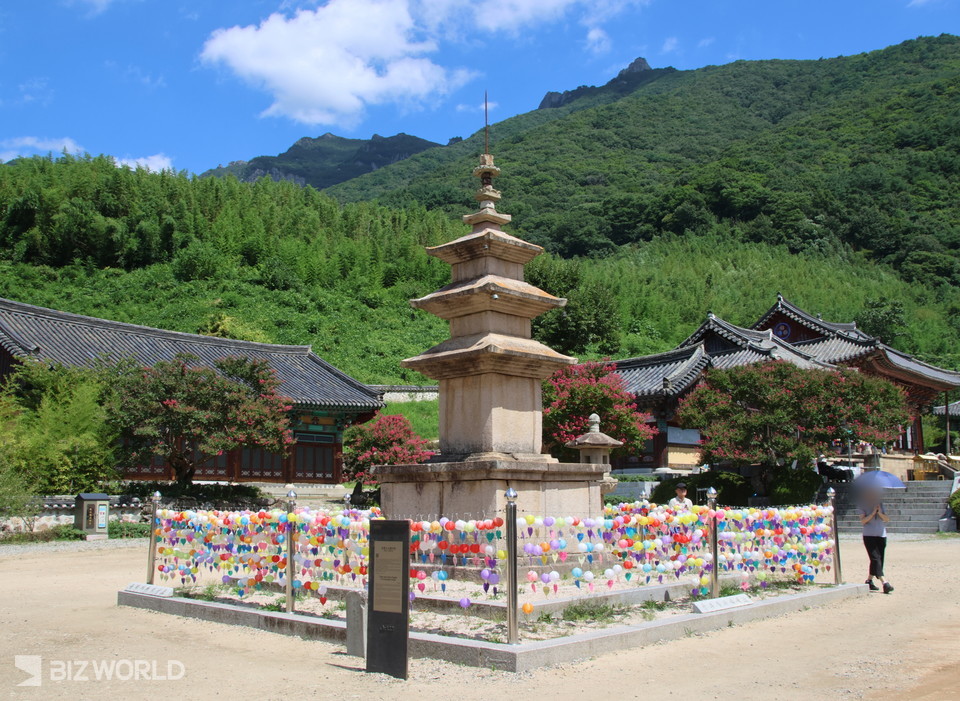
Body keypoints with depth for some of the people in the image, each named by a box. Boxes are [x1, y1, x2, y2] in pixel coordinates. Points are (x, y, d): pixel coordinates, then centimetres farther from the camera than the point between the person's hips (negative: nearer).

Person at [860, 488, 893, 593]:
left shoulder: (880, 504, 13)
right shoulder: (863, 505, 1)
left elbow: (887, 519, 7)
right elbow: (862, 520, -8)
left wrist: (880, 513, -10)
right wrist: (873, 513, -16)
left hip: (881, 535, 5)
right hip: (869, 536, -5)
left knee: (878, 559, 8)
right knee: (876, 558, -15)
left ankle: (869, 580, 23)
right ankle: (884, 583, -23)